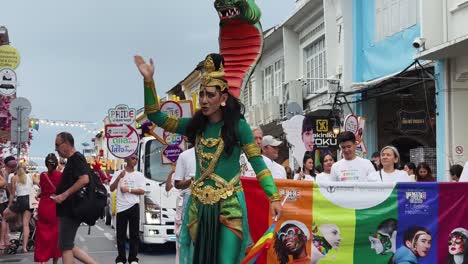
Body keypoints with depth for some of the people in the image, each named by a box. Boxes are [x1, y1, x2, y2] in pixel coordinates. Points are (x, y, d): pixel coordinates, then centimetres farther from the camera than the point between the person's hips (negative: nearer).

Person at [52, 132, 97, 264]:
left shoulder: (76, 158, -12)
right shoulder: (72, 160, 18)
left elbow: (84, 179, -25)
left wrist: (64, 195, -23)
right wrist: (60, 195, 15)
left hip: (71, 210, -10)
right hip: (68, 209, 10)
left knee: (65, 246, -6)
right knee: (67, 246, 11)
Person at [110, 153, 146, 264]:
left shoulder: (139, 175, 9)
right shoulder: (118, 174, 8)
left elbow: (142, 191, 1)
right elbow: (112, 189, -1)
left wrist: (129, 190, -11)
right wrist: (119, 177, -14)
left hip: (134, 206, 0)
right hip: (121, 207, 0)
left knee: (134, 234, 0)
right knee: (121, 234, 1)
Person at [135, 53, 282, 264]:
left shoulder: (238, 126, -6)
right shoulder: (195, 126, 7)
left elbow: (258, 163, -7)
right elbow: (156, 117, 6)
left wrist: (274, 197, -16)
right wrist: (148, 81, -4)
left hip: (229, 205, -5)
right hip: (199, 205, 5)